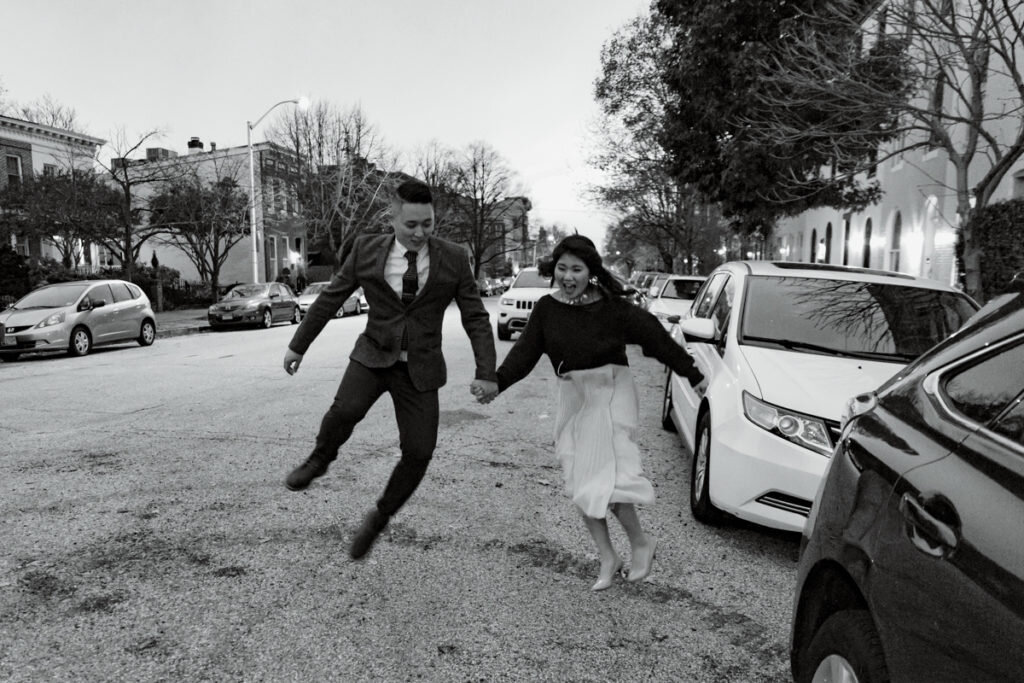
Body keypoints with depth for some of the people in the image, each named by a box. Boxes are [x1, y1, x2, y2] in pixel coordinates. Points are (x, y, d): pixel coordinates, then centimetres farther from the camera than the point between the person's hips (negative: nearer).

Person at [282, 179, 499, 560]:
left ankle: (380, 516, 21)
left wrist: (486, 373, -9)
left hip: (420, 367, 0)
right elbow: (330, 298, 6)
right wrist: (299, 344, 10)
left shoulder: (453, 259, -6)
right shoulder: (367, 250, -4)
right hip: (373, 356, 0)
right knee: (346, 409, -29)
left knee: (418, 453, -5)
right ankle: (320, 458, 4)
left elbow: (476, 318, -2)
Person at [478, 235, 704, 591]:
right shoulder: (546, 307, -3)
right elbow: (525, 351, -5)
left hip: (611, 392, -5)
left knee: (607, 478, -11)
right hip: (572, 396, 5)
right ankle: (607, 557, 23)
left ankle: (641, 541, 17)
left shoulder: (612, 307, -13)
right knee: (580, 483, 7)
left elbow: (656, 338, -8)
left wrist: (693, 375, -3)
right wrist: (497, 383, -18)